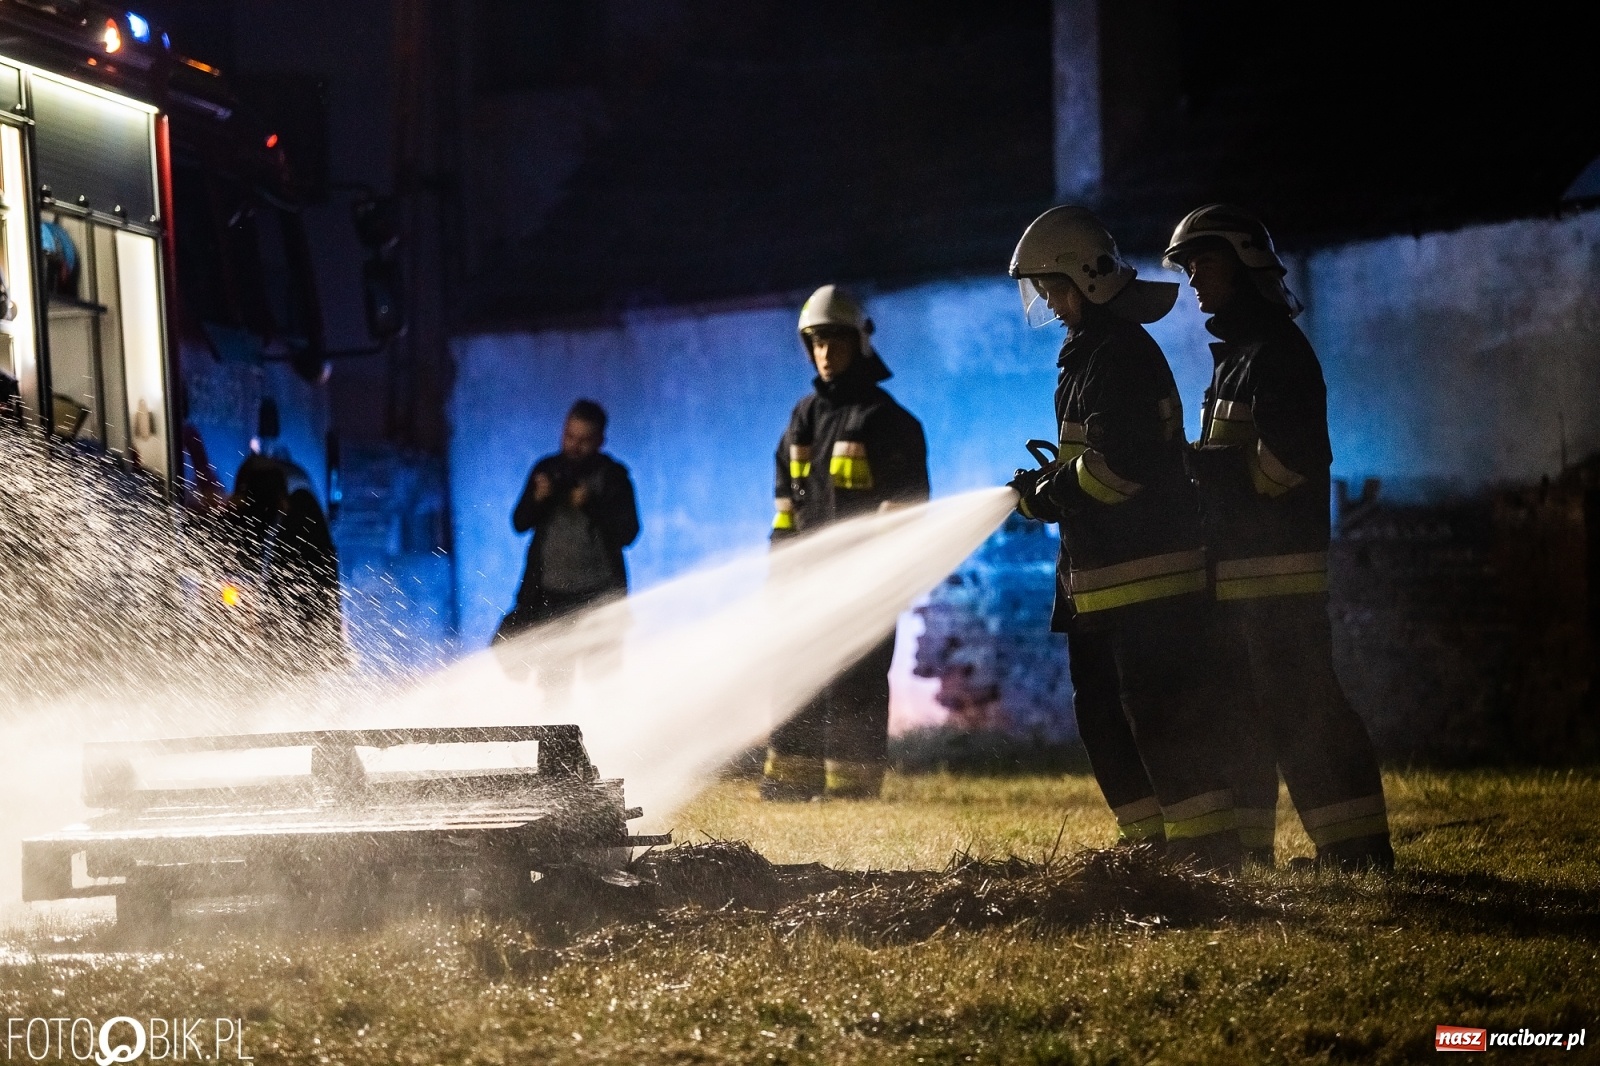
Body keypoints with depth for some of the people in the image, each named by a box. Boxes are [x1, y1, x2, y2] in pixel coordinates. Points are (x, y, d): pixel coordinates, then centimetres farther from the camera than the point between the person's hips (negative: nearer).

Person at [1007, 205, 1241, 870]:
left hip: (1148, 576, -11)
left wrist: (1045, 493, -9)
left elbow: (1117, 466, -22)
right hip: (1104, 583, 11)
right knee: (1106, 717, 13)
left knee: (1163, 719, -11)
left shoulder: (1121, 354, -14)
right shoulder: (1091, 354, 19)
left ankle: (1209, 855, -9)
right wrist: (1049, 487, 8)